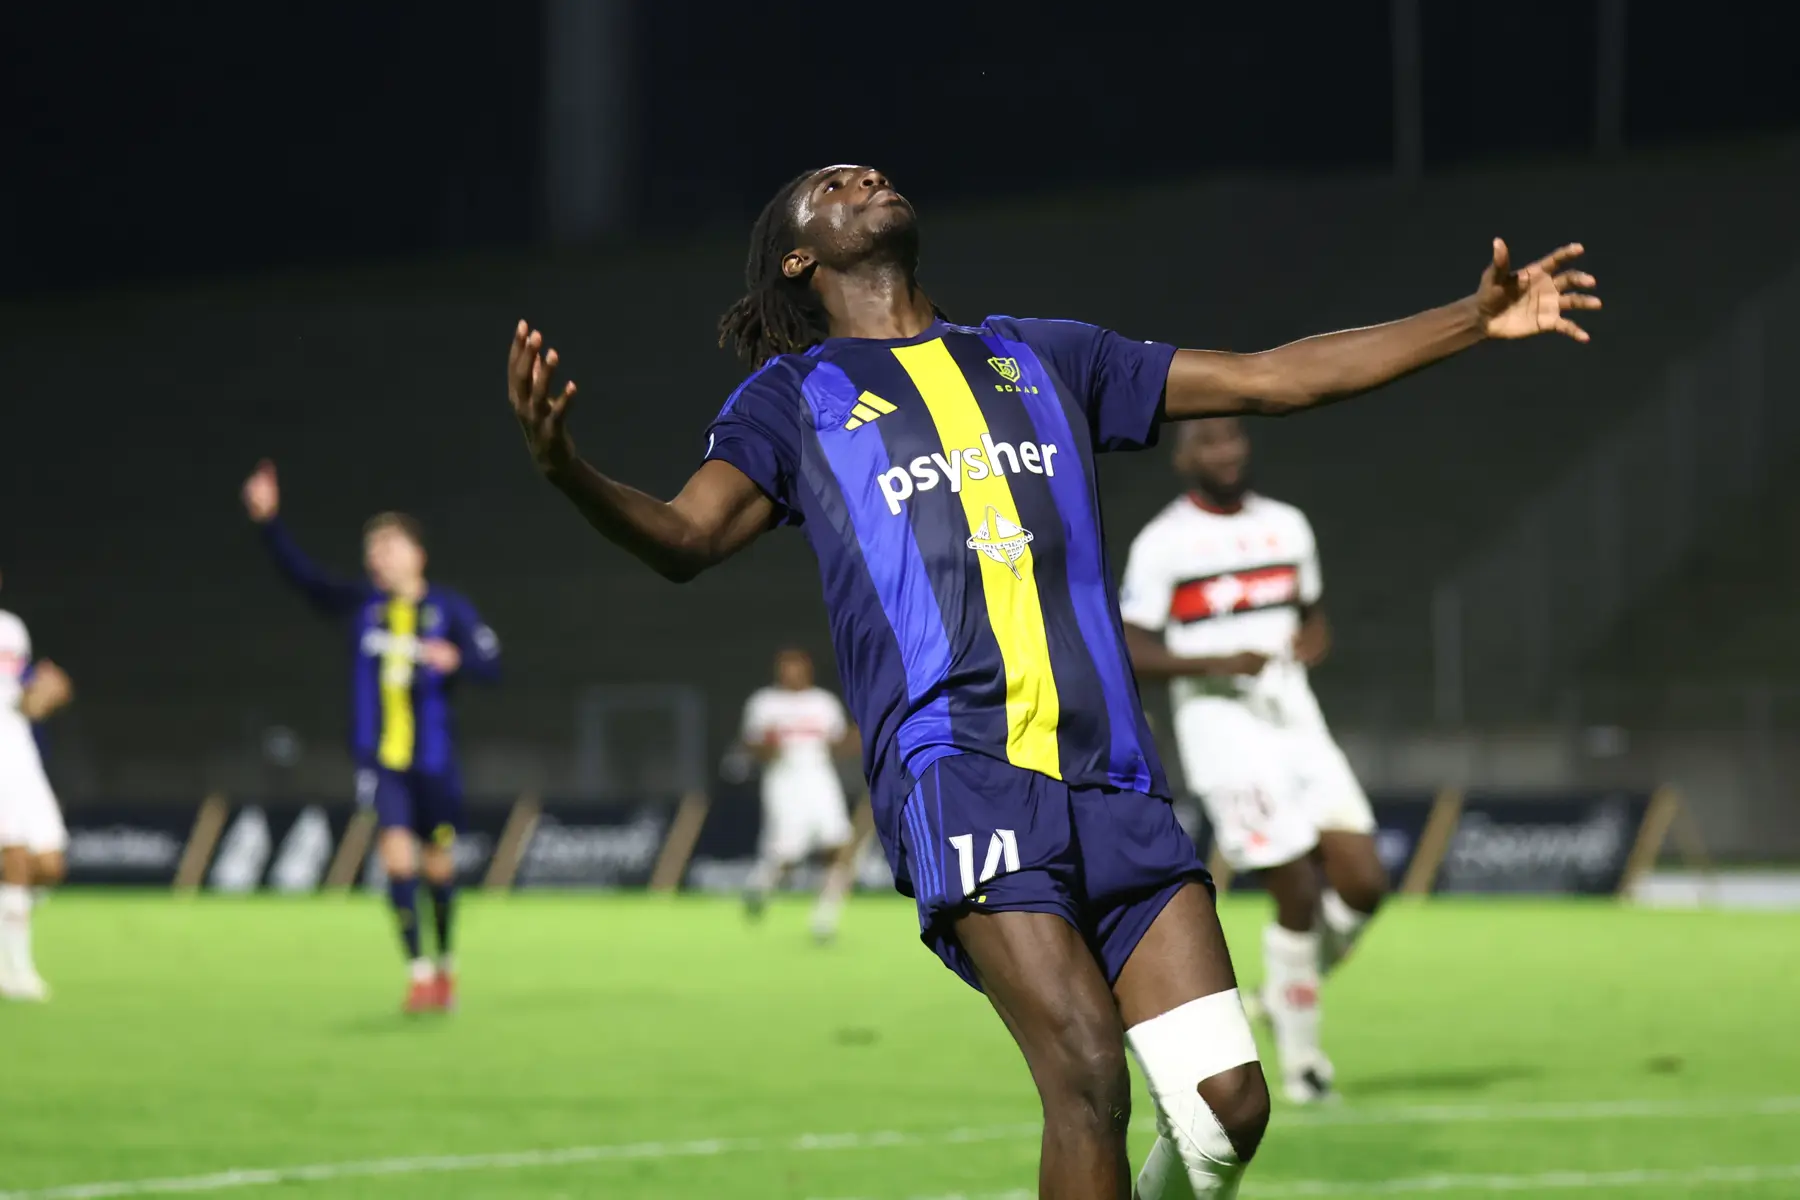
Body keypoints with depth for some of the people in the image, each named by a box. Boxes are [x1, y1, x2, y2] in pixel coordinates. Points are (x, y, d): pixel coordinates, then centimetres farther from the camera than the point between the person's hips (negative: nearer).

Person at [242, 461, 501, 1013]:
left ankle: (445, 966, 29)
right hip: (380, 759, 1)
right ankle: (417, 971, -8)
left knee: (438, 866, 8)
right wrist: (268, 522, -16)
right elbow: (302, 575, -4)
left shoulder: (449, 610, -2)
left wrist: (455, 659, -29)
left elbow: (490, 665, -8)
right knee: (397, 854, -14)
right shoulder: (361, 605, 4)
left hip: (433, 759, -1)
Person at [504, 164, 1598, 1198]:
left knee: (1227, 1100, -8)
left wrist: (1477, 319, 24)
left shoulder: (1044, 358, 26)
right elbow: (687, 539, -1)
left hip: (1114, 778, 4)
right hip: (959, 772, -4)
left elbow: (1270, 379, 28)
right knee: (1090, 1078, -21)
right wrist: (565, 468, -22)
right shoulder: (794, 396, 15)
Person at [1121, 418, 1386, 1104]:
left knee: (1362, 885, -6)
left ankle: (1288, 991, 20)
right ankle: (1300, 1055, 9)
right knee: (1298, 894, -8)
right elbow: (1129, 652, -7)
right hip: (1225, 733, -5)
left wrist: (1311, 643, 1)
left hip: (1298, 727, 5)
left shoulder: (1286, 526, 13)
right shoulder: (1162, 543, -4)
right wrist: (1214, 663, -20)